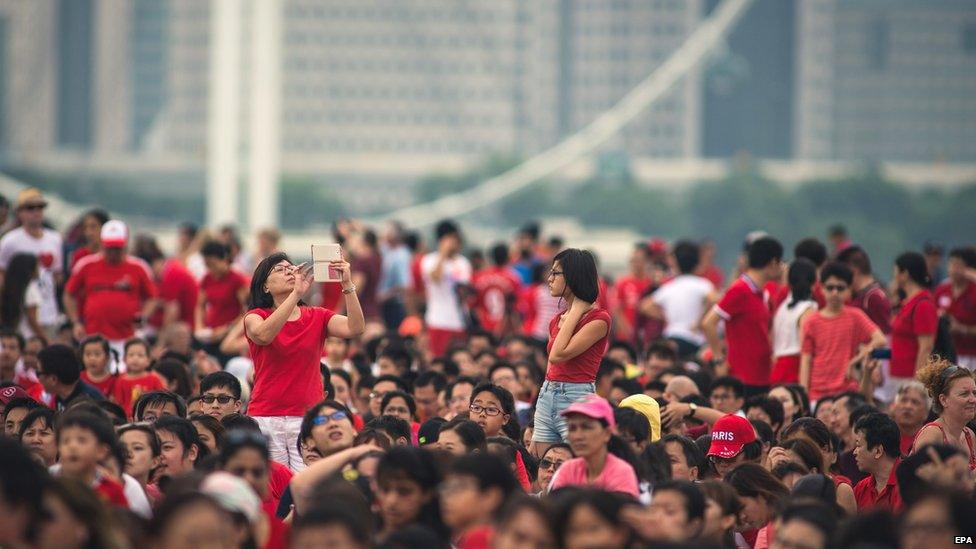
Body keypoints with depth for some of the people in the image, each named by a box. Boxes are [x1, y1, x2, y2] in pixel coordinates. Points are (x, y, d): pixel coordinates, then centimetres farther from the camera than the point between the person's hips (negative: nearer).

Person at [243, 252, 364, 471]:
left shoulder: (317, 317, 12)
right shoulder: (255, 317, 5)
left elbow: (355, 328, -6)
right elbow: (263, 334, -19)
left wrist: (348, 285, -17)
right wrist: (297, 293, -25)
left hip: (308, 418, 1)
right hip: (266, 418, -1)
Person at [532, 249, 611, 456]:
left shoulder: (599, 319, -9)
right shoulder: (557, 320, 15)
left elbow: (557, 355, -19)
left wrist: (575, 312, -9)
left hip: (577, 400, -8)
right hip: (546, 398, 8)